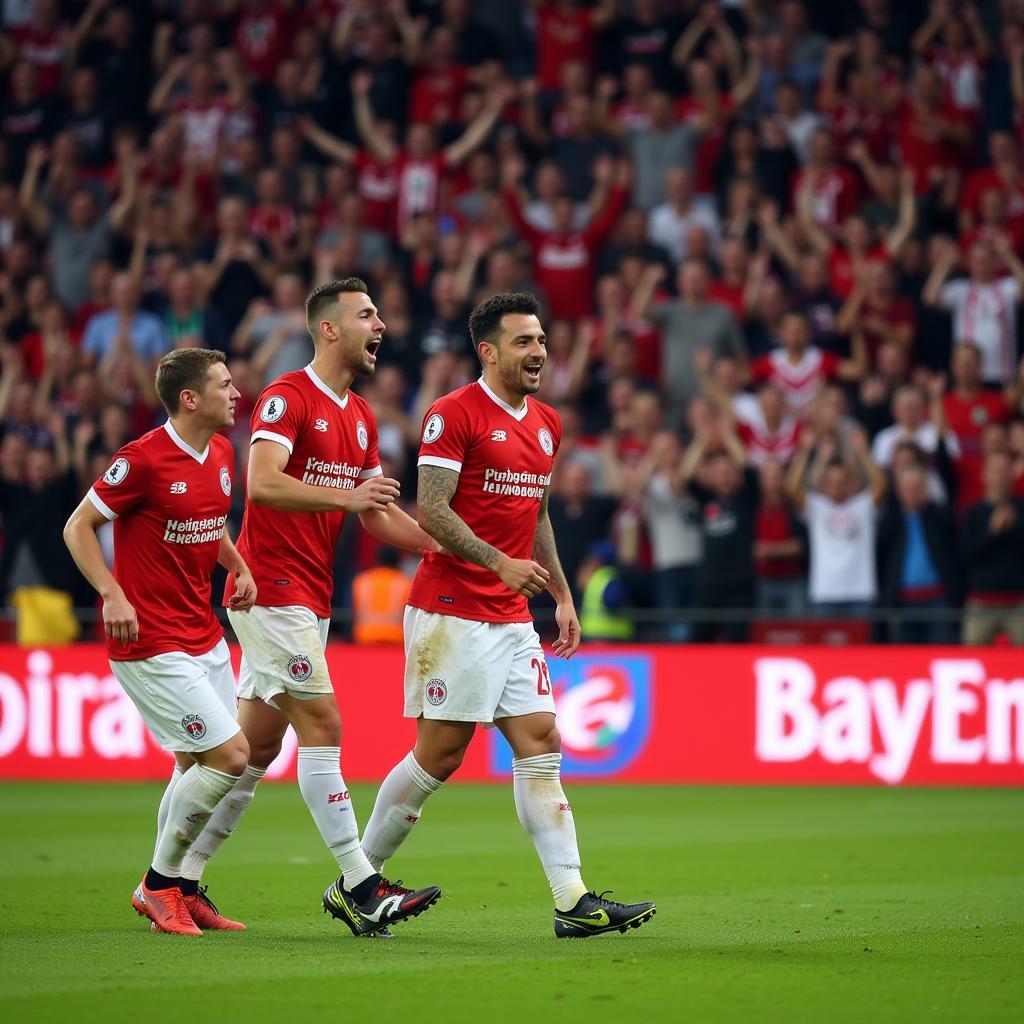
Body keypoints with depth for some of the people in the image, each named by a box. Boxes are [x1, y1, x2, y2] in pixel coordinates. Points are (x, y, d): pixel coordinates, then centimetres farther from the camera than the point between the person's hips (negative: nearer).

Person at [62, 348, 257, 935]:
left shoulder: (221, 453, 8)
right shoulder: (145, 458, -17)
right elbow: (79, 527, -10)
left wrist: (239, 568, 6)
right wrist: (112, 594, -22)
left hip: (205, 637, 8)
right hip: (151, 642, -8)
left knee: (199, 764, 11)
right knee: (230, 755, -11)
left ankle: (174, 891, 24)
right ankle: (162, 883, 2)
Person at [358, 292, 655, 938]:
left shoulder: (546, 424, 14)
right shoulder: (454, 414, -10)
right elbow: (431, 510, -16)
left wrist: (563, 595, 19)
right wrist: (499, 562, -26)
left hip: (513, 618, 8)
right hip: (453, 612, -8)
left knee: (541, 746, 0)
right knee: (439, 756, -4)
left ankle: (575, 903, -4)